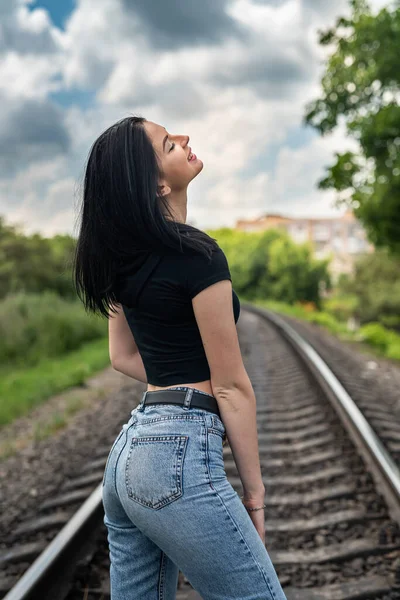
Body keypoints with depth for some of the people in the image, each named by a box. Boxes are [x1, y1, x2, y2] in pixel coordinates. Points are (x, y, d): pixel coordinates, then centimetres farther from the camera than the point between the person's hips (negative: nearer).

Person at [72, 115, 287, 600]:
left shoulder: (123, 258, 9)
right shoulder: (195, 255, -14)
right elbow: (231, 386, -11)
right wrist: (254, 489, -2)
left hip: (128, 449, 9)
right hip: (178, 455, -9)